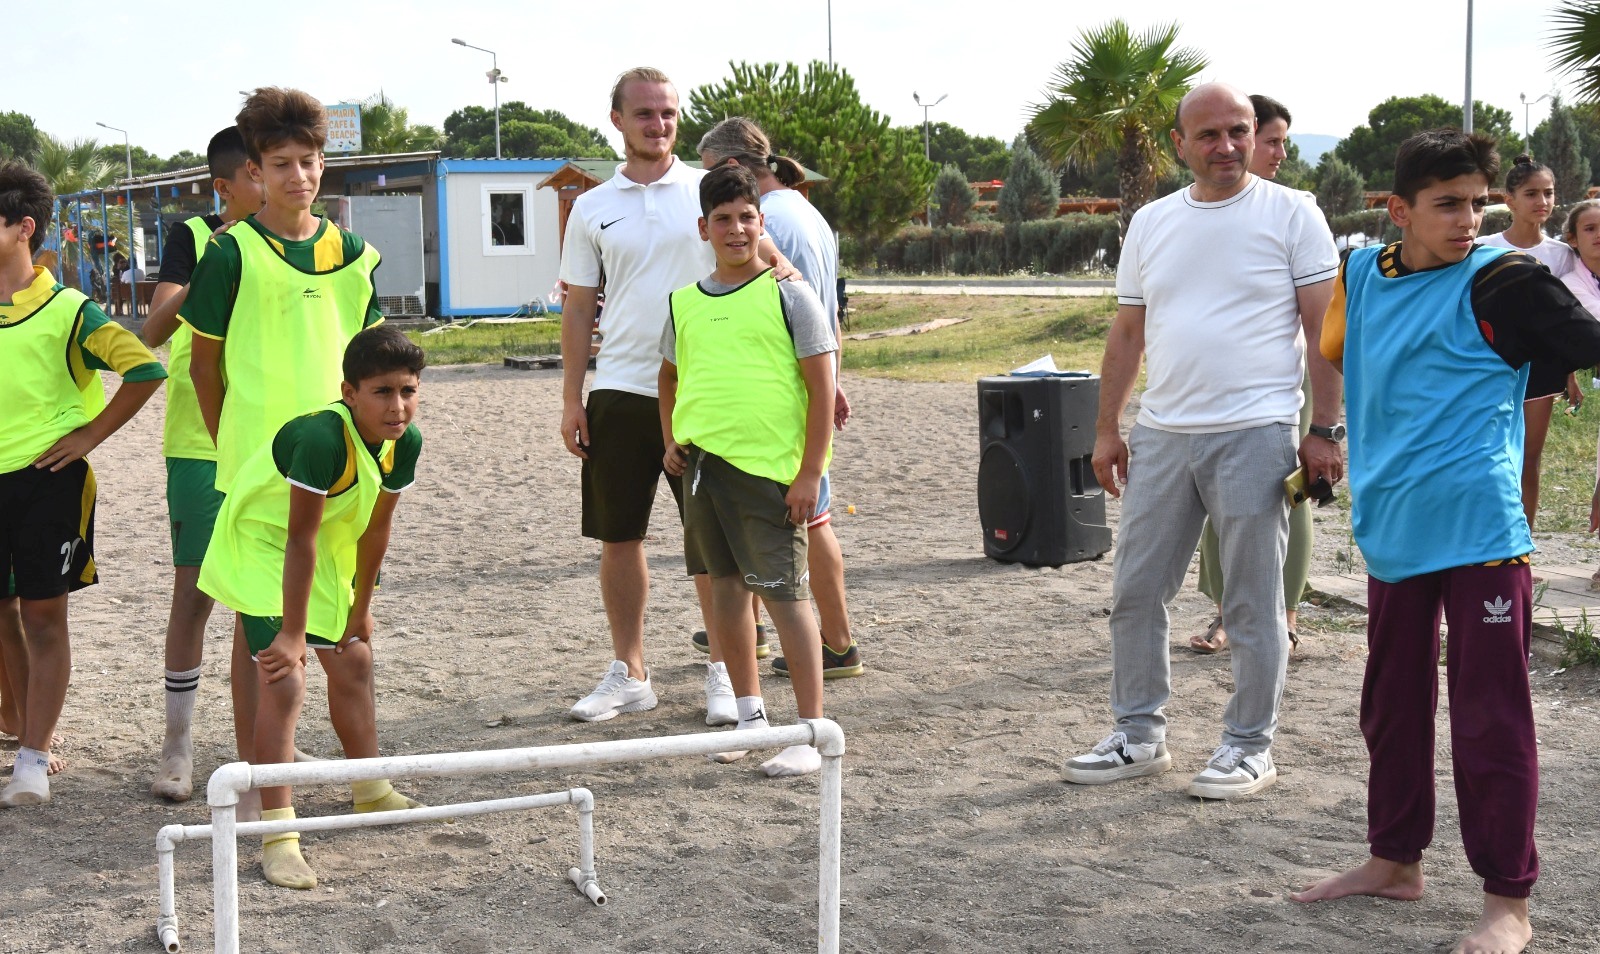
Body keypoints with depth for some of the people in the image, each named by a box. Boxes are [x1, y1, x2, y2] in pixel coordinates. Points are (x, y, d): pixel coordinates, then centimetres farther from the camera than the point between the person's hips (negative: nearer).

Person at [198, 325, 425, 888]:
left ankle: (371, 792, 38)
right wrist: (293, 633, -28)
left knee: (352, 662, 17)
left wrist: (360, 608, 6)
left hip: (326, 552, 8)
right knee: (283, 680, -17)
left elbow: (377, 524, -2)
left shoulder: (405, 443, -15)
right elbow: (299, 540, -33)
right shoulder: (321, 440, -37)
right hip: (261, 542, -8)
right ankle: (277, 835, -13)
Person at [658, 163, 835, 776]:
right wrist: (670, 441, 14)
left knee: (783, 592, -6)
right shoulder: (686, 302, 12)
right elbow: (671, 376, 28)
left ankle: (811, 732, 0)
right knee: (725, 584, 12)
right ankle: (750, 714, 26)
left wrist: (810, 474, -11)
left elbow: (822, 387, -6)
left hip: (766, 468, -6)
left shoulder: (787, 295, -4)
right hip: (702, 463, 6)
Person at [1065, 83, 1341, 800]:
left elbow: (1324, 329, -3)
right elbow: (1127, 332, 16)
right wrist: (1106, 428, 12)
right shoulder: (1151, 222, 12)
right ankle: (1139, 735, 21)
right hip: (1161, 436, 5)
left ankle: (1249, 746, 15)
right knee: (1134, 591, 8)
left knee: (1253, 602, 2)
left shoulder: (1291, 214, -1)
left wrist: (1325, 430, -9)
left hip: (1254, 436, -5)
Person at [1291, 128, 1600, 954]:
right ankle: (1395, 861, 33)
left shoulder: (1502, 282, -8)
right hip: (1394, 527, 6)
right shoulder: (1363, 274, 8)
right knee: (1391, 701, 17)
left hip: (1479, 526, -6)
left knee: (1490, 715, -1)